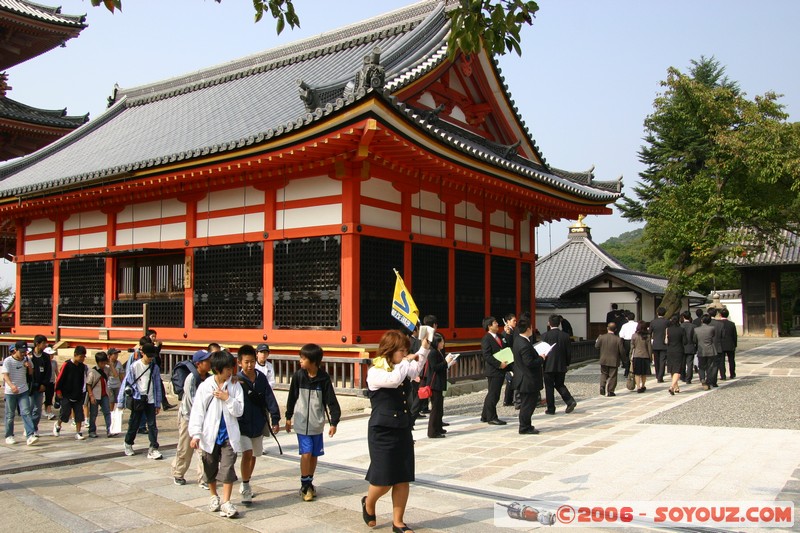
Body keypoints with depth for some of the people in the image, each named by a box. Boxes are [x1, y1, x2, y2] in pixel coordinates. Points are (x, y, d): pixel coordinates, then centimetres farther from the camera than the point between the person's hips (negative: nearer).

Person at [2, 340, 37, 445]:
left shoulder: (26, 360, 4)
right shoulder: (8, 361, -9)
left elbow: (31, 374, 14)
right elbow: (5, 376, -17)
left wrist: (29, 366, -9)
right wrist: (12, 386, -35)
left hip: (23, 391, 3)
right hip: (10, 392, -2)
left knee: (26, 413, -8)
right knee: (10, 415, 8)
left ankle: (30, 436, -14)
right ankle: (9, 436, 24)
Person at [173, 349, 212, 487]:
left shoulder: (209, 378, -6)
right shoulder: (191, 378, -19)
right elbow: (193, 400, -22)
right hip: (188, 416, -4)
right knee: (185, 449, 10)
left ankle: (203, 478, 7)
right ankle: (178, 474, 32)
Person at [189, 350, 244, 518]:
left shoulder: (235, 386, -4)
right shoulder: (205, 386, -6)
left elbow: (239, 411, -5)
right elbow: (197, 411, -5)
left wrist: (227, 399, -18)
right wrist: (195, 434, -9)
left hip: (229, 435, -1)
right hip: (210, 435, 1)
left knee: (228, 468, -6)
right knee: (210, 468, 15)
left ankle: (225, 502, -2)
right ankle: (214, 496, 36)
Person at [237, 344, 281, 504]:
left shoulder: (261, 378, -2)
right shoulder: (237, 380, -13)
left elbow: (269, 399, -1)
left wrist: (275, 419, -4)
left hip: (258, 424, 5)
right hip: (242, 425, -4)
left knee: (253, 455, 16)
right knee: (247, 453, -18)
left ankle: (245, 485, 36)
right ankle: (245, 488, -3)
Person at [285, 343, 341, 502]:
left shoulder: (324, 378, -8)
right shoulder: (298, 376, -6)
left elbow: (331, 401, -6)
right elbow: (292, 397, 5)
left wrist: (334, 422, -10)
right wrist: (288, 417, 11)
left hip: (317, 423, 1)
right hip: (301, 423, -1)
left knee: (314, 455, 9)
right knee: (306, 454, -8)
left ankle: (309, 483, 27)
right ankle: (305, 485, 7)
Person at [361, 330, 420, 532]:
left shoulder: (402, 369, 9)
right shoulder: (375, 372, -14)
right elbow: (394, 380, -31)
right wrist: (406, 361, -17)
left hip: (403, 430, 6)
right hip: (382, 431, -6)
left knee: (403, 479, 6)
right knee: (384, 480, 0)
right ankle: (368, 503, 32)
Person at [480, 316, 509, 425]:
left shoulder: (499, 337, 15)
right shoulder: (486, 339, -12)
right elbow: (487, 356, -18)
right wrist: (499, 364, -21)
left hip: (500, 370, 9)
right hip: (493, 371, -9)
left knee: (492, 395, 15)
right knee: (493, 394, -3)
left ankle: (485, 416, 25)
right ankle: (491, 418, 5)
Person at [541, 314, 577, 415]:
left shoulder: (545, 335, -11)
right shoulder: (565, 335, 0)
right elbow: (569, 352, 4)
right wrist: (567, 363, 15)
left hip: (549, 366, -4)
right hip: (561, 366, 4)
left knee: (549, 387, 6)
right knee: (560, 385, 19)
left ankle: (551, 409, 8)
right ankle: (570, 401, 0)